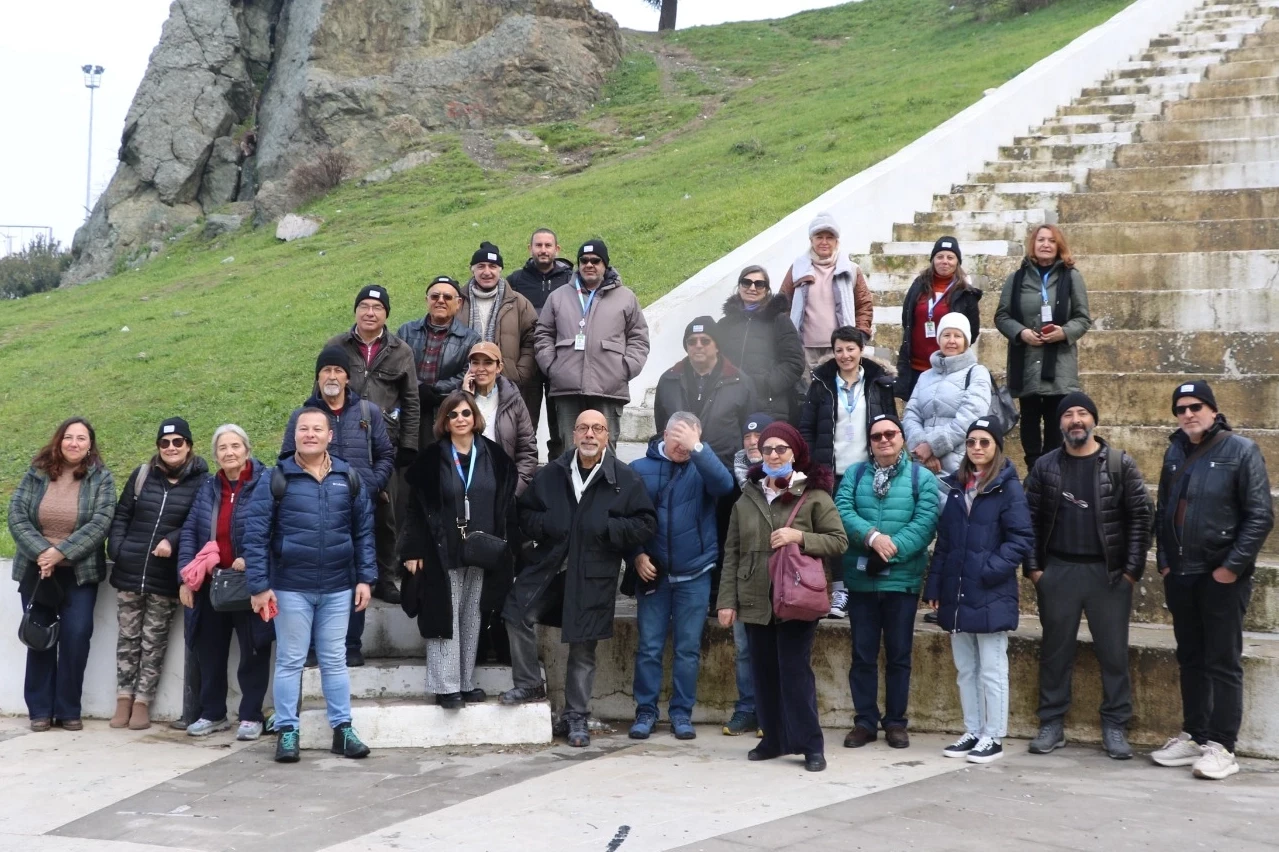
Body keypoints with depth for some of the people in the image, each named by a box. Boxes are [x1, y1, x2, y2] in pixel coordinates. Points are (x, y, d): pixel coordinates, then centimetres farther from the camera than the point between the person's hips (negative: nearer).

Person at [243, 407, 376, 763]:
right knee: (290, 661, 6)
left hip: (338, 588, 2)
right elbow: (255, 534, -6)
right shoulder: (278, 479, -5)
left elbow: (364, 531, 8)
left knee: (334, 660, 11)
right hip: (290, 588, -2)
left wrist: (365, 577, 2)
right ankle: (287, 731, 15)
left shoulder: (348, 479, 3)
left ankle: (342, 729, 19)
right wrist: (259, 586, -10)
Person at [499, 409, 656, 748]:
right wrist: (543, 524, -6)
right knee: (517, 614, -12)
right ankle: (529, 684, 10)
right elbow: (525, 512, 16)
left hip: (593, 576, -2)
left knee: (583, 646, 5)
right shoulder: (552, 474, 7)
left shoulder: (624, 479, -2)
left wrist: (607, 527, -14)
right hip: (549, 564, 2)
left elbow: (646, 524, -2)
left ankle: (576, 715, 19)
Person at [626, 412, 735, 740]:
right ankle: (646, 711, 12)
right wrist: (636, 555, -8)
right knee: (649, 647, 3)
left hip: (694, 574, 0)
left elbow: (725, 484, -20)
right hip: (652, 573, 0)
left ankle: (682, 712, 13)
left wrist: (696, 448, -28)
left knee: (688, 648, 5)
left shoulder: (701, 468, 2)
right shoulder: (640, 469, 1)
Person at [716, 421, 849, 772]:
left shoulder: (814, 495, -1)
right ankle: (774, 739, 20)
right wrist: (727, 599, 4)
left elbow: (839, 541, -3)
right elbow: (732, 553, 9)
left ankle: (810, 744, 4)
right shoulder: (747, 498, 10)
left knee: (795, 671, -5)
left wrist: (800, 537, -18)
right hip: (755, 601, 4)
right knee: (764, 673, 9)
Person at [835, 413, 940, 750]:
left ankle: (895, 722, 17)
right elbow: (842, 511, -7)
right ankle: (865, 721, 15)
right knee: (863, 654, 6)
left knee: (899, 654, 7)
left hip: (902, 580, -1)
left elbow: (925, 522, -10)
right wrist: (872, 536, -22)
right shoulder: (855, 475, 8)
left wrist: (892, 549, -21)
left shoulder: (921, 477, 2)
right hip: (861, 580, 2)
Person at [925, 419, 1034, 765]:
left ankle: (994, 737, 10)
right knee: (965, 669, 13)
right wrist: (934, 586, 9)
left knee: (991, 670, 2)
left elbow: (1022, 539, -11)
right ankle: (973, 732, 22)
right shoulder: (955, 485, 12)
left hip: (991, 594, -6)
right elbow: (943, 541, 13)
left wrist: (991, 569, -20)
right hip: (956, 594, 6)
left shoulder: (1008, 487, -6)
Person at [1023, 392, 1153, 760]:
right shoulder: (1045, 466, 5)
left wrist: (1133, 568, -7)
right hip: (1057, 571, 2)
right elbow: (1030, 518, 5)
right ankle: (1052, 725, 16)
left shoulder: (1120, 464, 0)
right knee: (1055, 651, 7)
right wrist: (1033, 567, -2)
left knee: (1113, 653, 2)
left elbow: (1140, 515, -2)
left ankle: (1115, 727, 11)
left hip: (1108, 573, -1)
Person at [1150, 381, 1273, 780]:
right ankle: (1193, 736, 23)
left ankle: (1221, 747, 4)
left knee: (1223, 663, -1)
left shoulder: (1240, 451, -7)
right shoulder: (1175, 453, 11)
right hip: (1180, 575, 6)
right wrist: (1164, 560, 7)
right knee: (1190, 659, 13)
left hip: (1222, 577, -6)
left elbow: (1260, 515, -11)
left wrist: (1232, 566, -14)